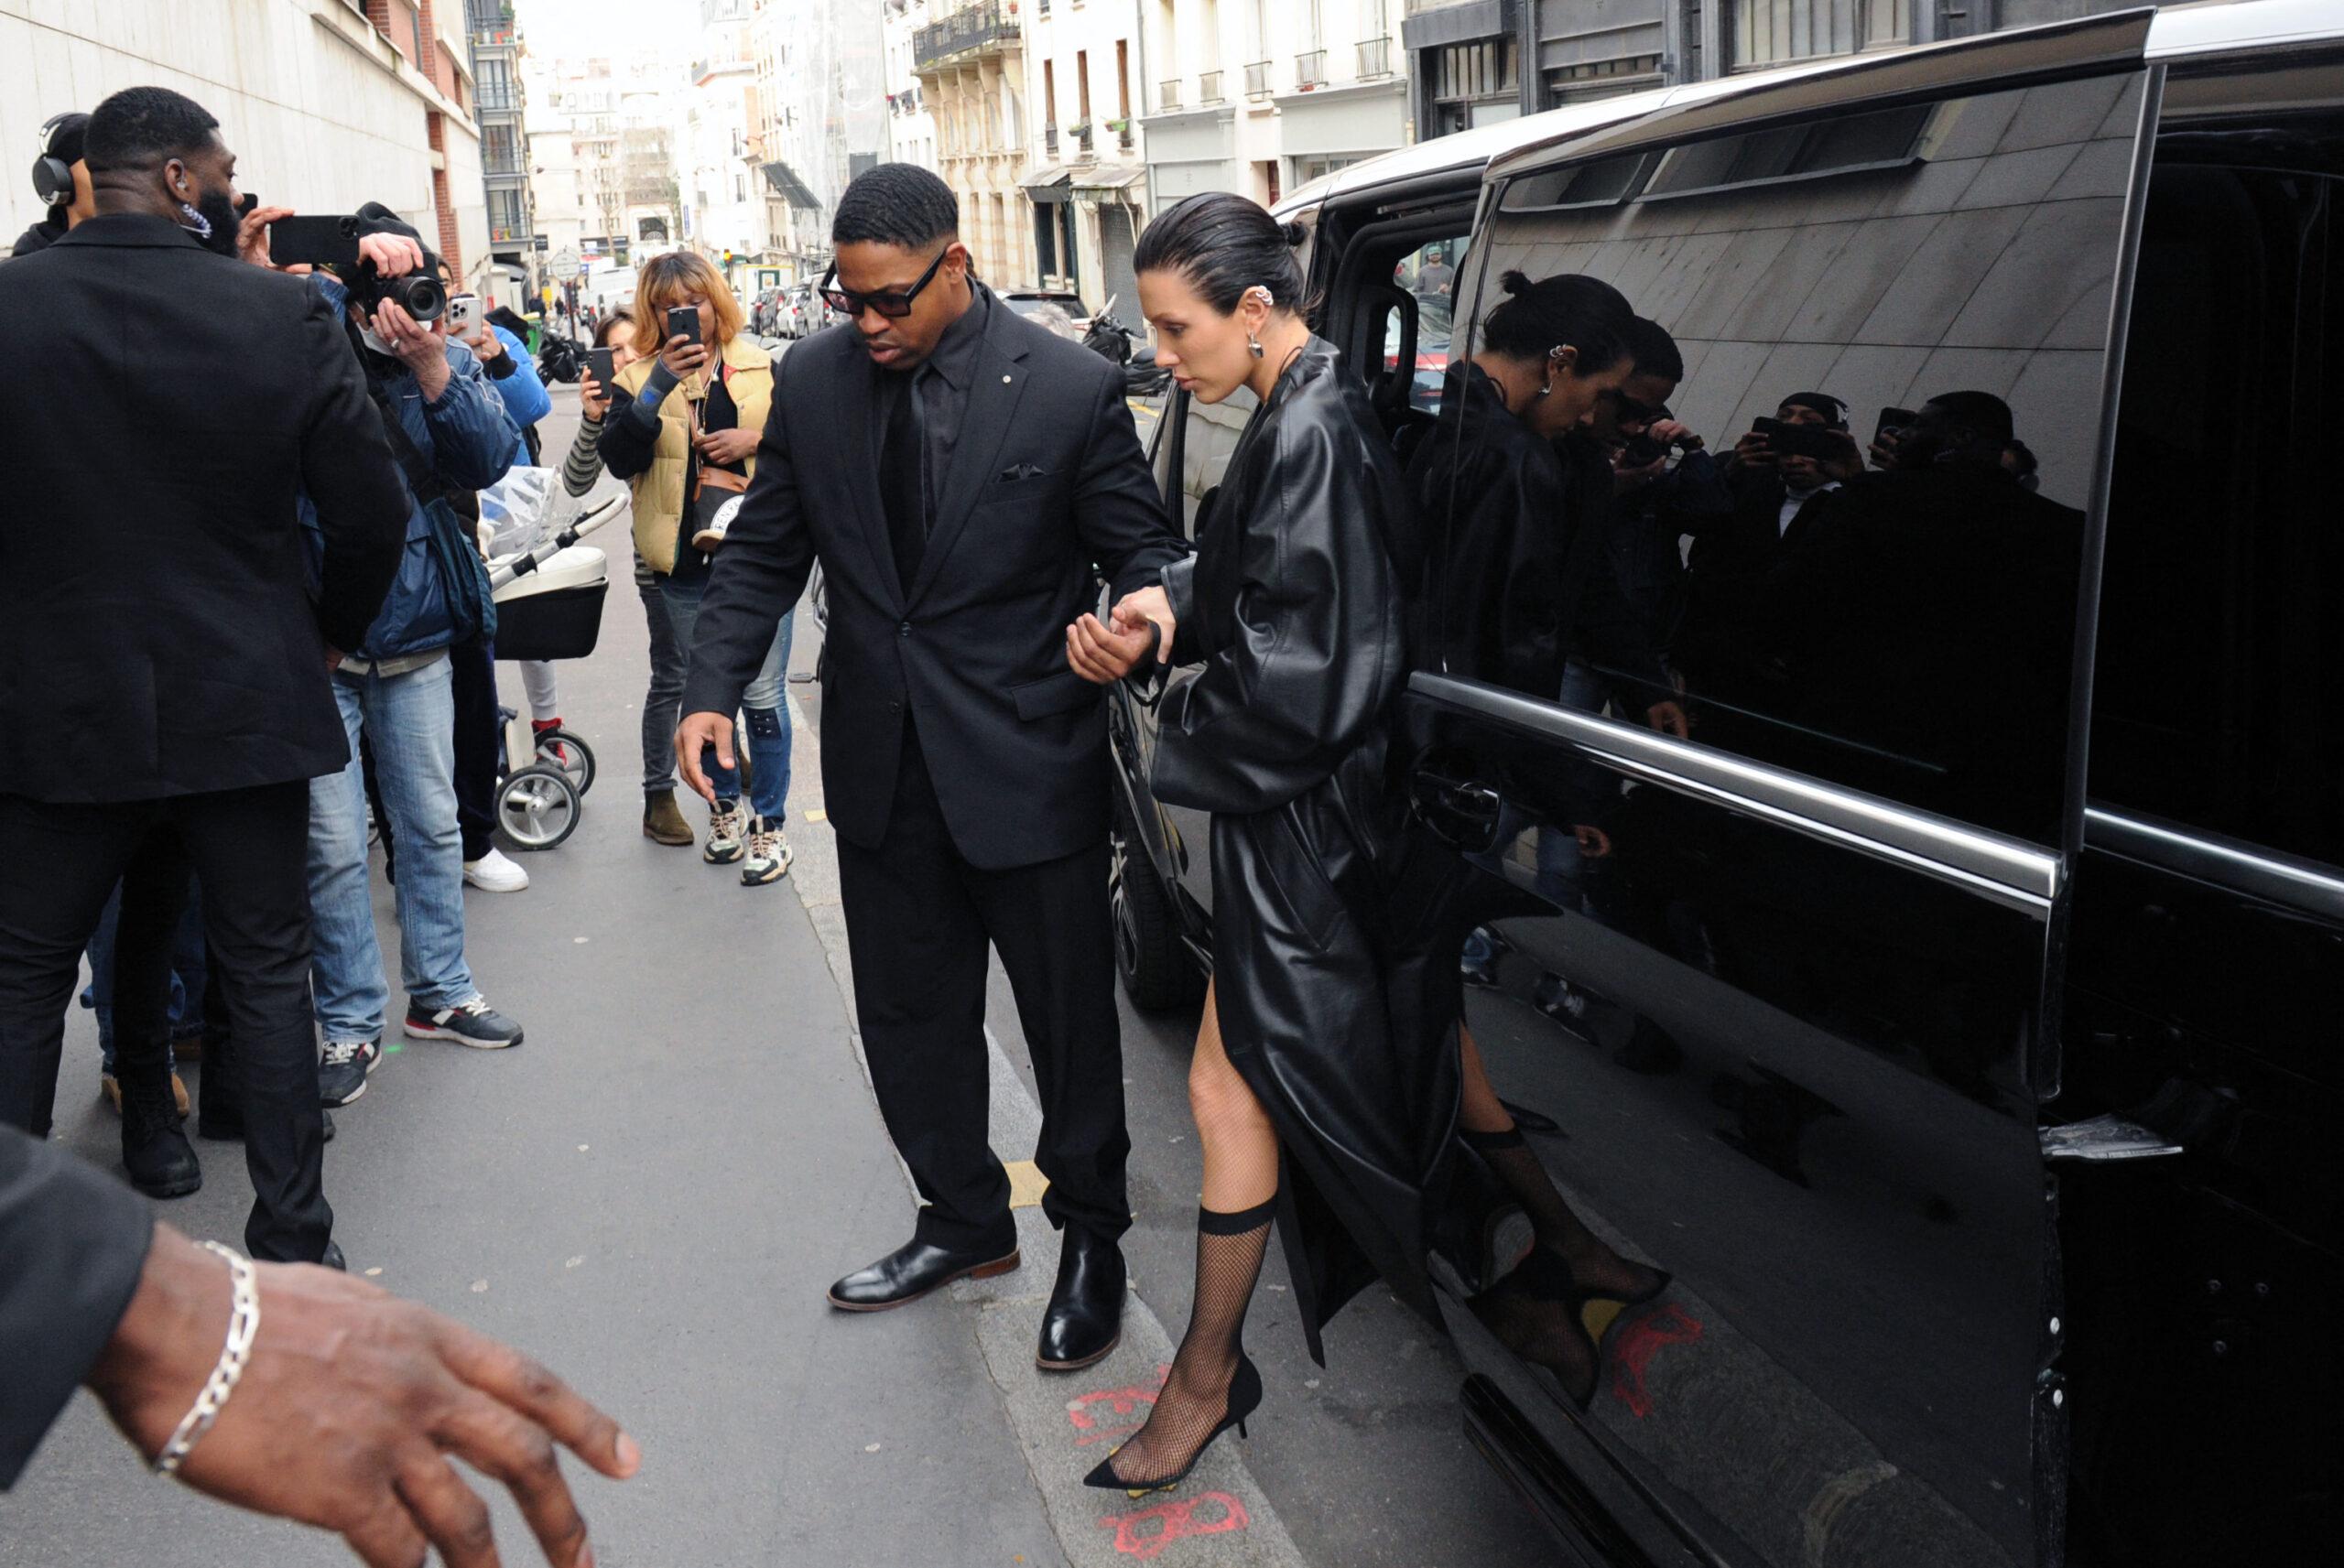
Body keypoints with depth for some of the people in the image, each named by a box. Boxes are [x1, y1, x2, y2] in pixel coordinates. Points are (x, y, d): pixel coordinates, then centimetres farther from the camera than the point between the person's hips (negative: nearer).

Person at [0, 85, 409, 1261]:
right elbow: (371, 508, -7)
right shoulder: (285, 314, -9)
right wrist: (331, 632, 11)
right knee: (266, 975, 11)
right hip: (247, 710, 0)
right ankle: (292, 1242, 18)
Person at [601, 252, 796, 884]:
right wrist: (659, 387, -21)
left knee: (762, 694, 0)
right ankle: (724, 806, 29)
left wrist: (757, 439, -12)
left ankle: (770, 823, 10)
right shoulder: (638, 379, 3)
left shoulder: (763, 369, 3)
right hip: (686, 565, 2)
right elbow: (619, 458, -12)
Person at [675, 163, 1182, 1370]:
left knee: (1069, 1013, 8)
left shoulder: (1070, 388, -10)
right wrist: (713, 686, -3)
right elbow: (764, 552, 9)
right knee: (910, 1014, 16)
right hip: (882, 763, 4)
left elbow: (1139, 547, -3)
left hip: (1026, 761, -4)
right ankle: (964, 1222, 37)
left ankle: (1090, 1239, 30)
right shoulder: (812, 381, 2)